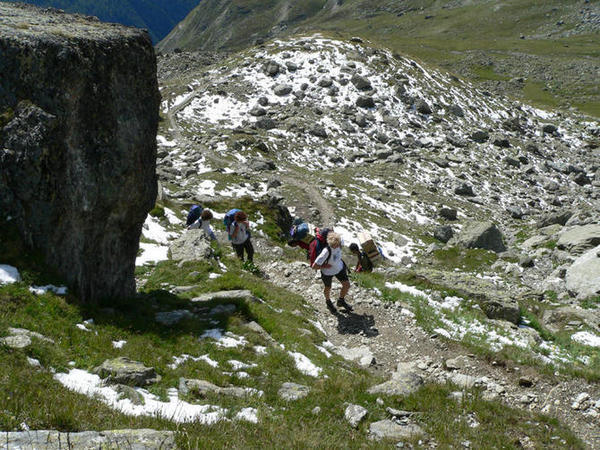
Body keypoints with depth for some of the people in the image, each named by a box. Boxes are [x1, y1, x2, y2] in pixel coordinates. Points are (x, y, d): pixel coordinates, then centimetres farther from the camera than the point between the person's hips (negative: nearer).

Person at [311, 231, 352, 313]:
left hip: (339, 267, 5)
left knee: (347, 285, 8)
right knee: (328, 288, 21)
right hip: (328, 272, -5)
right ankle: (328, 301, 56)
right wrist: (325, 266, -24)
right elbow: (314, 266, -37)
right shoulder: (326, 252, -44)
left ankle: (341, 301, 38)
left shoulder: (339, 243, -27)